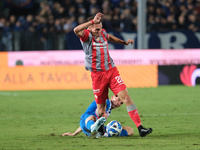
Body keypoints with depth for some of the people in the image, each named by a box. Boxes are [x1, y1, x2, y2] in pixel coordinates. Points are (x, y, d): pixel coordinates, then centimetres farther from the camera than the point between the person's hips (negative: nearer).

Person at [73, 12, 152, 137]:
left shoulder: (102, 33, 10)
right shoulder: (86, 35, -9)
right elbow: (76, 30, -33)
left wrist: (124, 42, 33)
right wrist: (93, 21, -34)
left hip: (111, 71, 4)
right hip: (97, 74, -4)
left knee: (126, 97, -10)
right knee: (101, 106, 3)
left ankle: (140, 128, -15)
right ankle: (98, 129, 33)